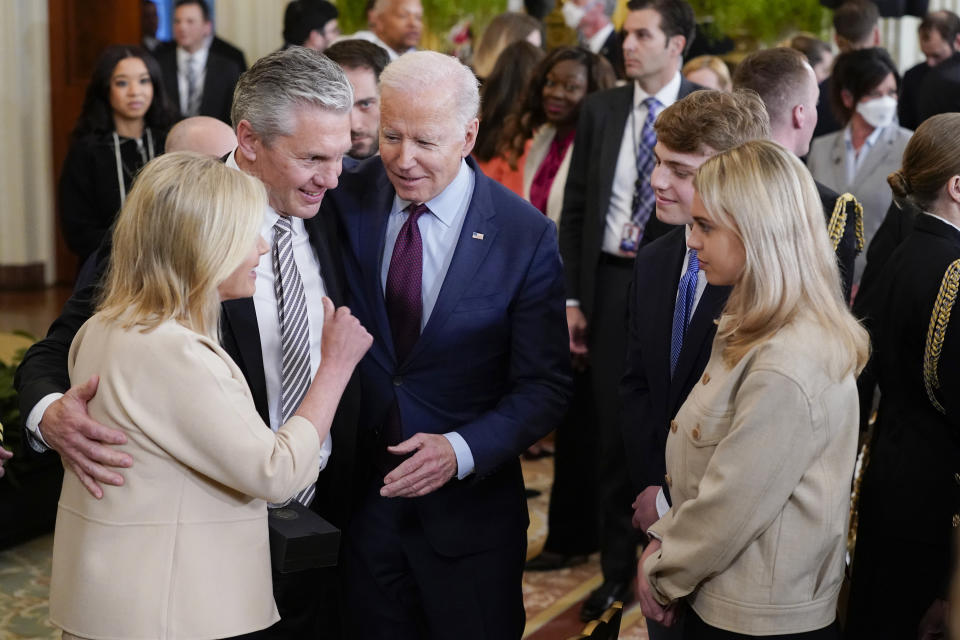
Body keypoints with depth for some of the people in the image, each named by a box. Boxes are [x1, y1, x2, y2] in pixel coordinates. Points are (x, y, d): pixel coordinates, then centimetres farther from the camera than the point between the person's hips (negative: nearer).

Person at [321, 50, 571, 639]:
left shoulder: (527, 237, -11)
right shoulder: (345, 201, -5)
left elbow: (544, 386, -9)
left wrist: (461, 450, -24)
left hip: (468, 508, -2)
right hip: (360, 497, 2)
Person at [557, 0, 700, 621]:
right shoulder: (600, 109, 5)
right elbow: (576, 206, 7)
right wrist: (572, 297, 2)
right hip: (609, 280, 3)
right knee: (613, 429, 8)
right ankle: (618, 567, 21)